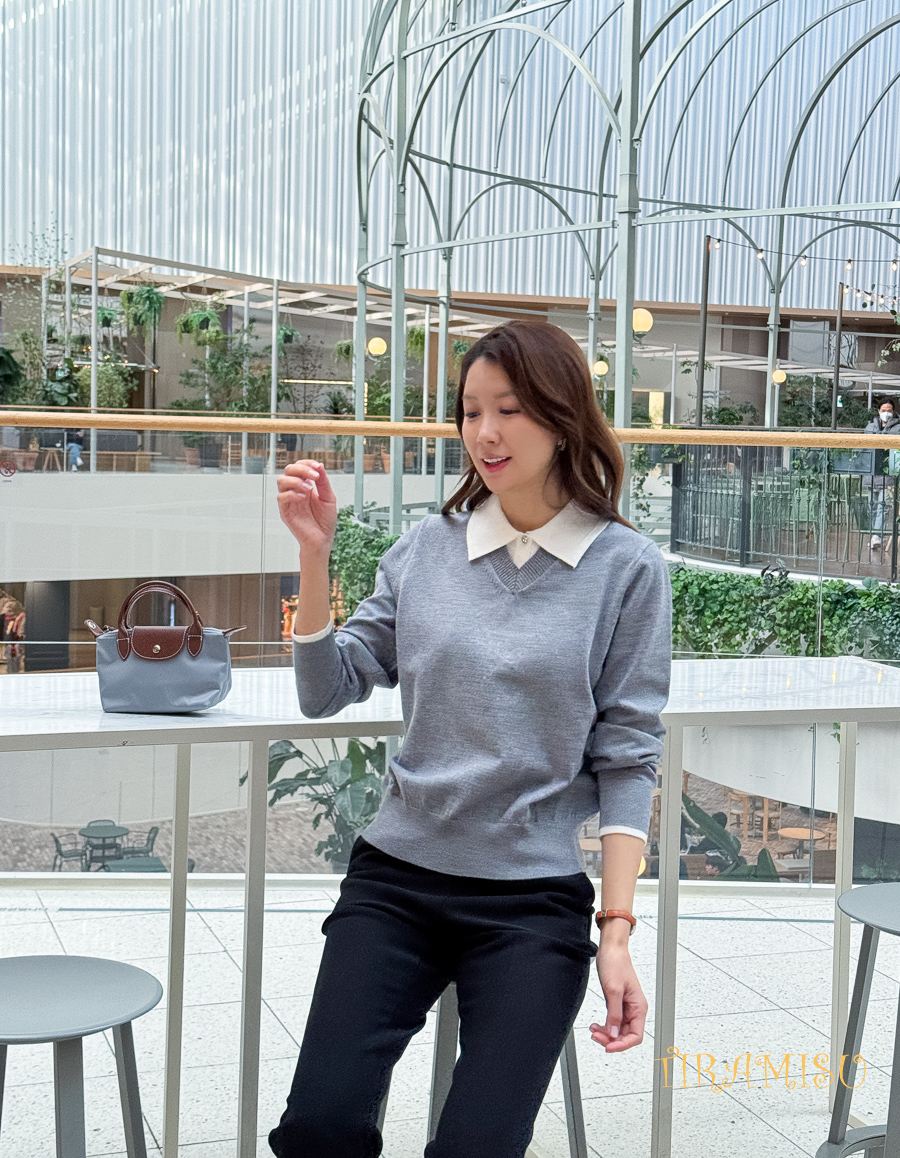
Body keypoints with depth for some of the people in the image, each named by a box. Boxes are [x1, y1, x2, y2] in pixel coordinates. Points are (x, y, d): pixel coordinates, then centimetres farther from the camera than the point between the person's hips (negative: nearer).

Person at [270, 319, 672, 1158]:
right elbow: (328, 693, 4)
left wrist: (616, 931, -8)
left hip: (535, 899, -2)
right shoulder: (426, 549, 4)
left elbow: (627, 756, -3)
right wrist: (314, 554, -7)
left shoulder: (625, 568, -3)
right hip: (395, 877, 2)